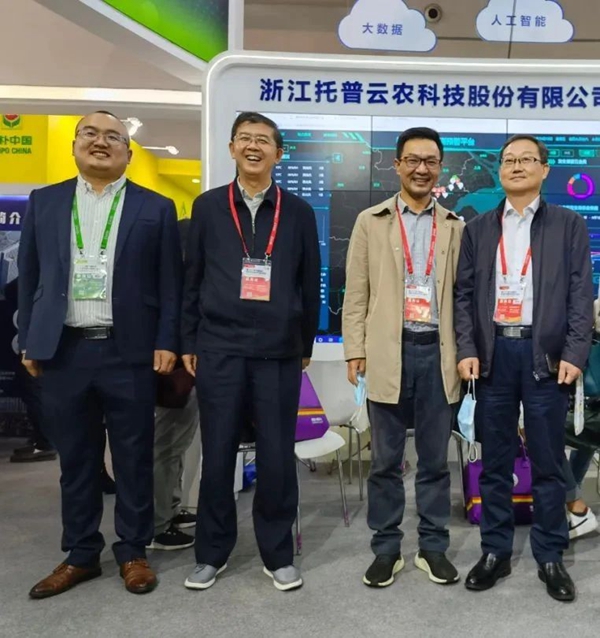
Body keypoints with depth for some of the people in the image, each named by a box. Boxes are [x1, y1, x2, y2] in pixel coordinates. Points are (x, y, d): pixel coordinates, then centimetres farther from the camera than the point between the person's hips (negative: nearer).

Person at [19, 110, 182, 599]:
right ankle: (81, 554, 27)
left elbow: (170, 283, 1)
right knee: (75, 459, 12)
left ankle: (133, 552, 23)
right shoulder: (44, 202, 11)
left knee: (134, 458, 7)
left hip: (129, 351, -2)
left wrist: (167, 343, -5)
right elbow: (29, 277, 12)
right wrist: (29, 341, 7)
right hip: (63, 351, 2)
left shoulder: (155, 208, 3)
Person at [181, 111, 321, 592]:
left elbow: (311, 284, 8)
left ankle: (278, 554, 23)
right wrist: (188, 342, 6)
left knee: (277, 456, 5)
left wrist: (306, 345, 8)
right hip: (218, 349, 1)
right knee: (217, 454, 8)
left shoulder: (298, 212, 6)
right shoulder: (208, 207, 7)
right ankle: (212, 552, 25)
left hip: (279, 352, 0)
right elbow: (192, 278, 8)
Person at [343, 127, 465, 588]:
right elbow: (356, 294, 2)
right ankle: (386, 549, 21)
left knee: (435, 459, 10)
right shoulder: (371, 222, 6)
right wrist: (356, 351, -4)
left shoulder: (456, 227, 10)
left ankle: (434, 547, 25)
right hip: (389, 352, -1)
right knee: (385, 459, 7)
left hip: (439, 352, 1)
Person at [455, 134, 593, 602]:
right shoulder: (478, 229, 12)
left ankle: (550, 557, 21)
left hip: (545, 354, -1)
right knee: (495, 462, 9)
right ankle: (495, 552, 22)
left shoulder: (569, 225, 7)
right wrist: (467, 350, -4)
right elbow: (464, 294, 7)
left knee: (548, 463, 6)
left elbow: (581, 295, 1)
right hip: (493, 353, 2)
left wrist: (574, 354, -10)